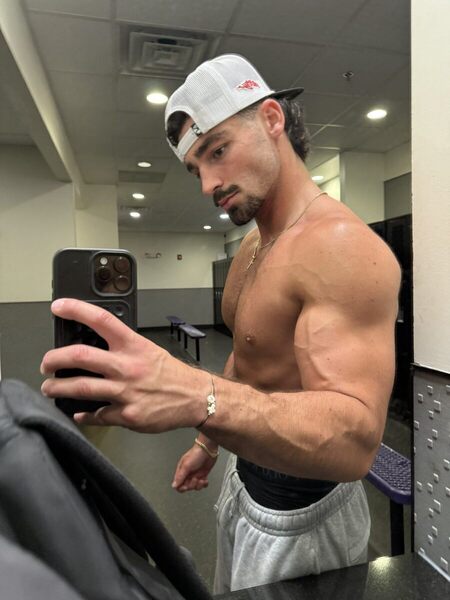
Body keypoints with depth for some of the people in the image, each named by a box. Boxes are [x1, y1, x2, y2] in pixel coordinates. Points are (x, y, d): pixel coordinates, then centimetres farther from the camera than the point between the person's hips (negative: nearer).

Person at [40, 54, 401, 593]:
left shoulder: (340, 246, -28)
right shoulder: (253, 243, 2)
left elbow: (355, 440, -35)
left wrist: (201, 398, -49)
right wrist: (209, 441, 16)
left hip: (299, 512, -8)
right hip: (244, 475, 8)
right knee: (230, 592, 30)